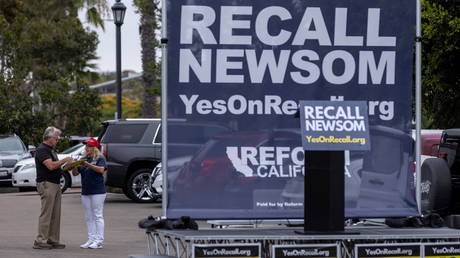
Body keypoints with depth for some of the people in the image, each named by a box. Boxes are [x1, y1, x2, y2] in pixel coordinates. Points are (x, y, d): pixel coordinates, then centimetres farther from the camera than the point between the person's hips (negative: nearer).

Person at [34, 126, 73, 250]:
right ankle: (40, 241, -8)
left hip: (55, 184, 10)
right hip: (46, 184, -10)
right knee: (46, 214, -10)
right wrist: (65, 160, -13)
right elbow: (50, 165, -22)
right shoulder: (42, 150, -12)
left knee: (55, 215, 8)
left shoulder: (50, 150, 20)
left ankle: (53, 240, 11)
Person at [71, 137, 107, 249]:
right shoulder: (84, 159, 14)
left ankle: (99, 241, -5)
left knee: (97, 216, -5)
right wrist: (74, 166, -10)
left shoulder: (100, 158, -4)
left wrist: (88, 165, -30)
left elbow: (101, 169, -22)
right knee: (88, 217, 8)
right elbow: (75, 173, 11)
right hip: (85, 192, 7)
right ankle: (91, 239, 11)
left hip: (97, 192, -7)